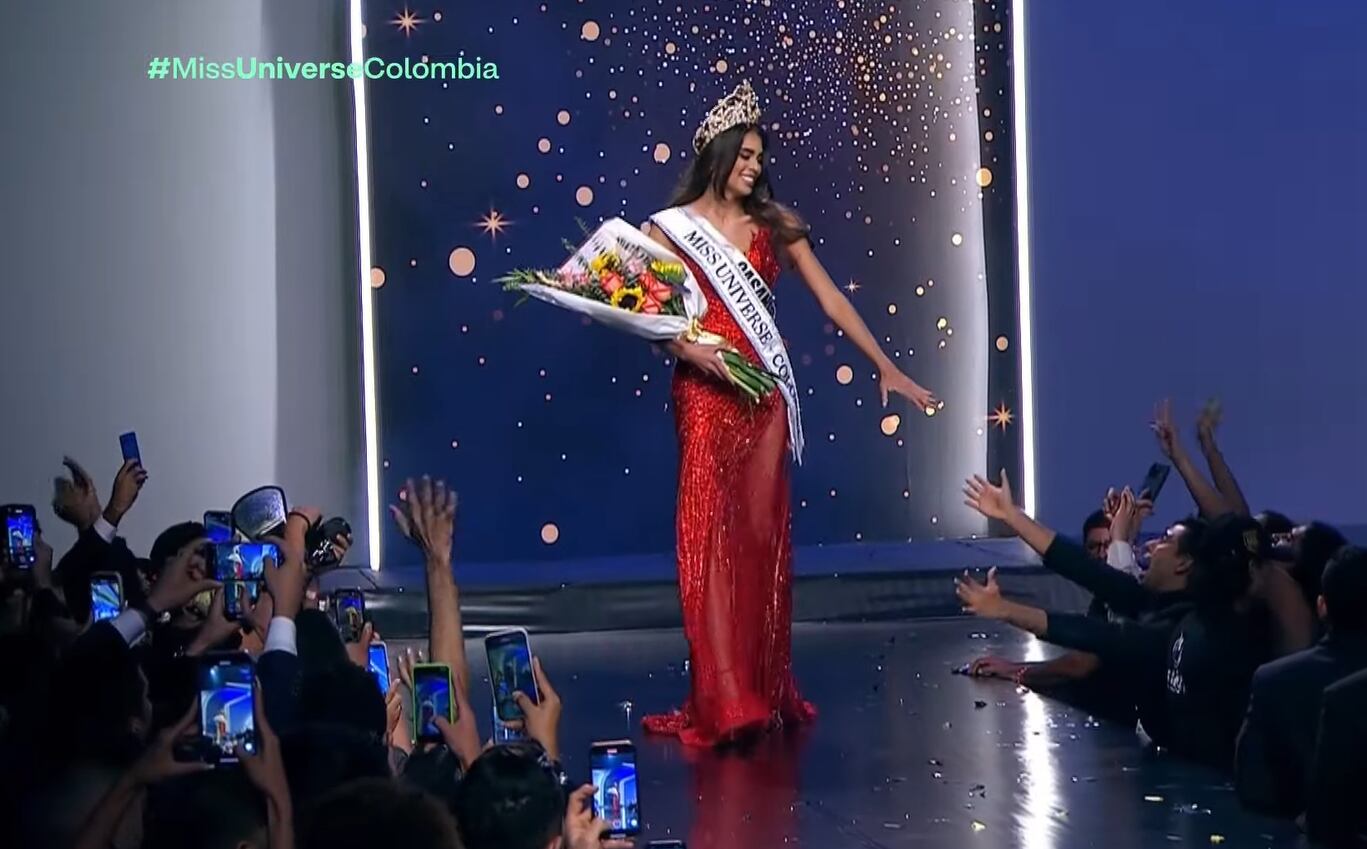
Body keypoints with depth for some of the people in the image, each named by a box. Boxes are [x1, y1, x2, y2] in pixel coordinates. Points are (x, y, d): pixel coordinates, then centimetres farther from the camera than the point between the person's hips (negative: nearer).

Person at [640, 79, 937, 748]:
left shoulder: (772, 225, 10)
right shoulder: (671, 228, 2)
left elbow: (830, 299, 10)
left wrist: (885, 366, 7)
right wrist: (685, 347, -20)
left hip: (765, 393, 3)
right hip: (705, 393, -3)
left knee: (763, 538, 4)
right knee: (709, 540, -7)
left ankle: (767, 690, 14)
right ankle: (723, 702, -7)